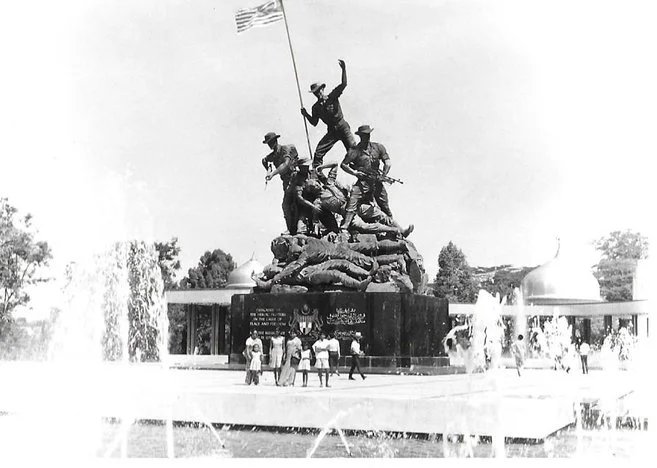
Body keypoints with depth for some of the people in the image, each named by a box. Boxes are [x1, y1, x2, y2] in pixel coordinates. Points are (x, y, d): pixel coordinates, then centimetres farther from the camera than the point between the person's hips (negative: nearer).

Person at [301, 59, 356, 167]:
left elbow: (343, 84, -12)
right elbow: (314, 123, 10)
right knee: (318, 152, -8)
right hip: (331, 131, 3)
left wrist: (344, 69, -23)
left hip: (343, 127, -3)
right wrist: (306, 115, -5)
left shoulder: (332, 97, -3)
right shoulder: (316, 107, 5)